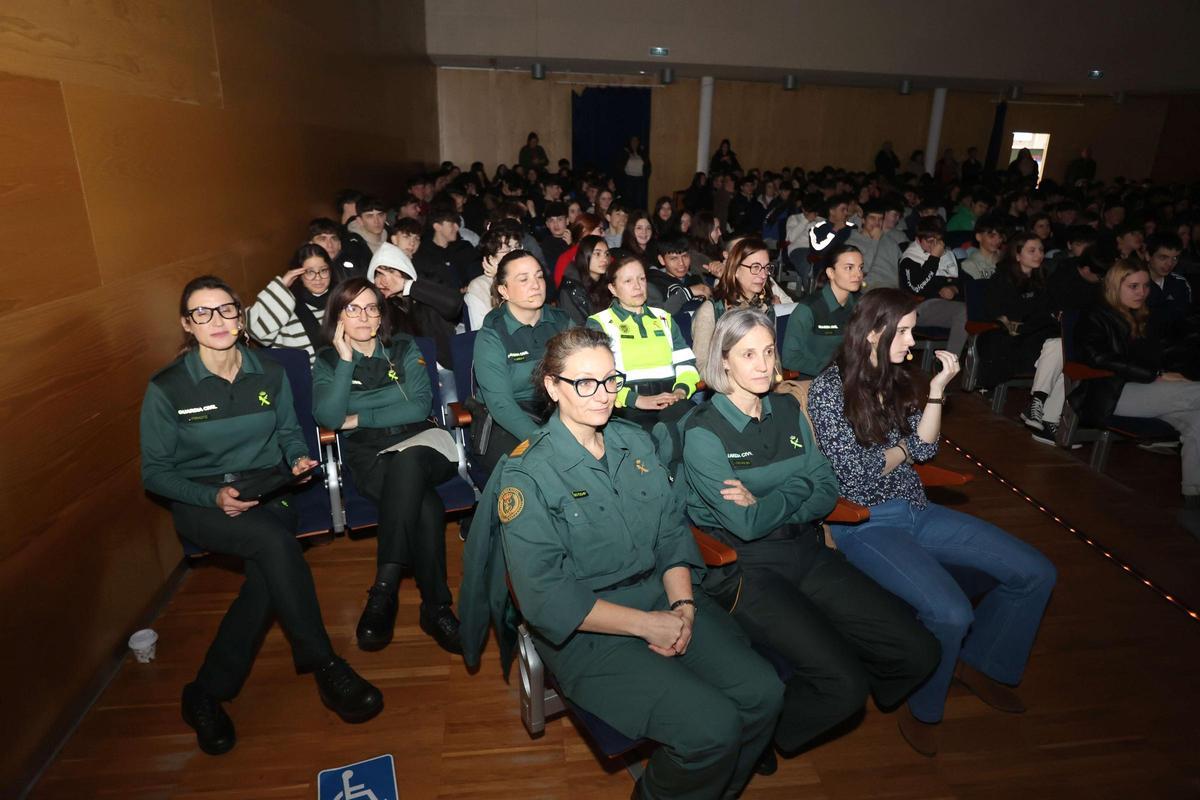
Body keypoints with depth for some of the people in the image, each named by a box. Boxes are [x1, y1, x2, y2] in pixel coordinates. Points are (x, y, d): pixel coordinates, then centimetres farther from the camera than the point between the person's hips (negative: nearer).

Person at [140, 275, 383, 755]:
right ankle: (325, 669, -22)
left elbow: (289, 434, 16)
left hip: (267, 493, 3)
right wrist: (213, 496, -19)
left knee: (268, 571, -31)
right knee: (276, 543, -34)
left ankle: (207, 694, -13)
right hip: (201, 502, -3)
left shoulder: (269, 374, 4)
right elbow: (154, 472, -3)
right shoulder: (166, 388, -5)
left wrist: (298, 459, -8)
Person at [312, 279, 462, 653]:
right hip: (368, 458, -1)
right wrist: (346, 361, -10)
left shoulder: (404, 349, 10)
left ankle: (384, 592, -39)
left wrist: (360, 419, -4)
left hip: (418, 445, 1)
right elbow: (329, 419, -8)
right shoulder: (327, 361, 9)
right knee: (426, 506, -34)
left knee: (407, 461, -39)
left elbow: (420, 406, -2)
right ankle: (436, 607, -27)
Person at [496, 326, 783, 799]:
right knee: (712, 728, -19)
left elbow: (673, 532, 9)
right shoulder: (526, 473, -13)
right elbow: (545, 597, -17)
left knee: (762, 693, -10)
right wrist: (646, 624, -17)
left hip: (663, 597, 6)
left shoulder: (634, 441, 6)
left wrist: (683, 605, -8)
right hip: (587, 630, -6)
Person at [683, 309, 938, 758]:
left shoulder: (788, 411, 9)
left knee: (918, 653, -4)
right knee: (844, 683, -20)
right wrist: (799, 486, -4)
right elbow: (746, 525, -17)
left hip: (808, 552, 7)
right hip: (745, 567, -6)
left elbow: (827, 495, 4)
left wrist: (766, 503, -12)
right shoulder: (703, 431, -10)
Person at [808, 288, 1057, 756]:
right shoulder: (829, 389, -12)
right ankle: (921, 710, 4)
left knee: (1036, 574, 1)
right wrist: (903, 448, 0)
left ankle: (979, 663, 25)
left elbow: (925, 448, 4)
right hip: (865, 524, -7)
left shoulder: (898, 380, 9)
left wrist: (936, 389, -5)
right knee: (951, 612, -28)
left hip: (915, 510, 8)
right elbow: (855, 474, -15)